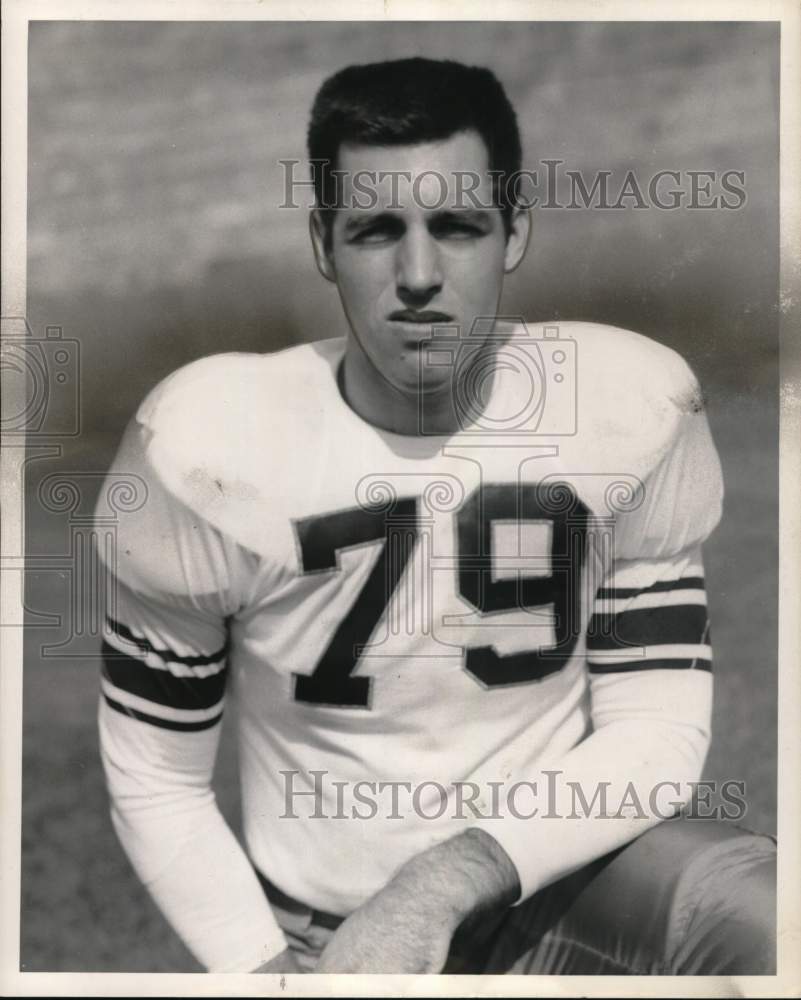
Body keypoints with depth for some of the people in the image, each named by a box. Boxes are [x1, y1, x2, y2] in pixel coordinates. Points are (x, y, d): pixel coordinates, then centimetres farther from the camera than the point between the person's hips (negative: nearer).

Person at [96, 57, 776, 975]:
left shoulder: (630, 406, -12)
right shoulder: (208, 441, -15)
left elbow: (657, 735, -8)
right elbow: (154, 781, -5)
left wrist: (450, 882, -21)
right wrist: (265, 967, -16)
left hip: (554, 869, 0)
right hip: (321, 927, 0)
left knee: (770, 924, -26)